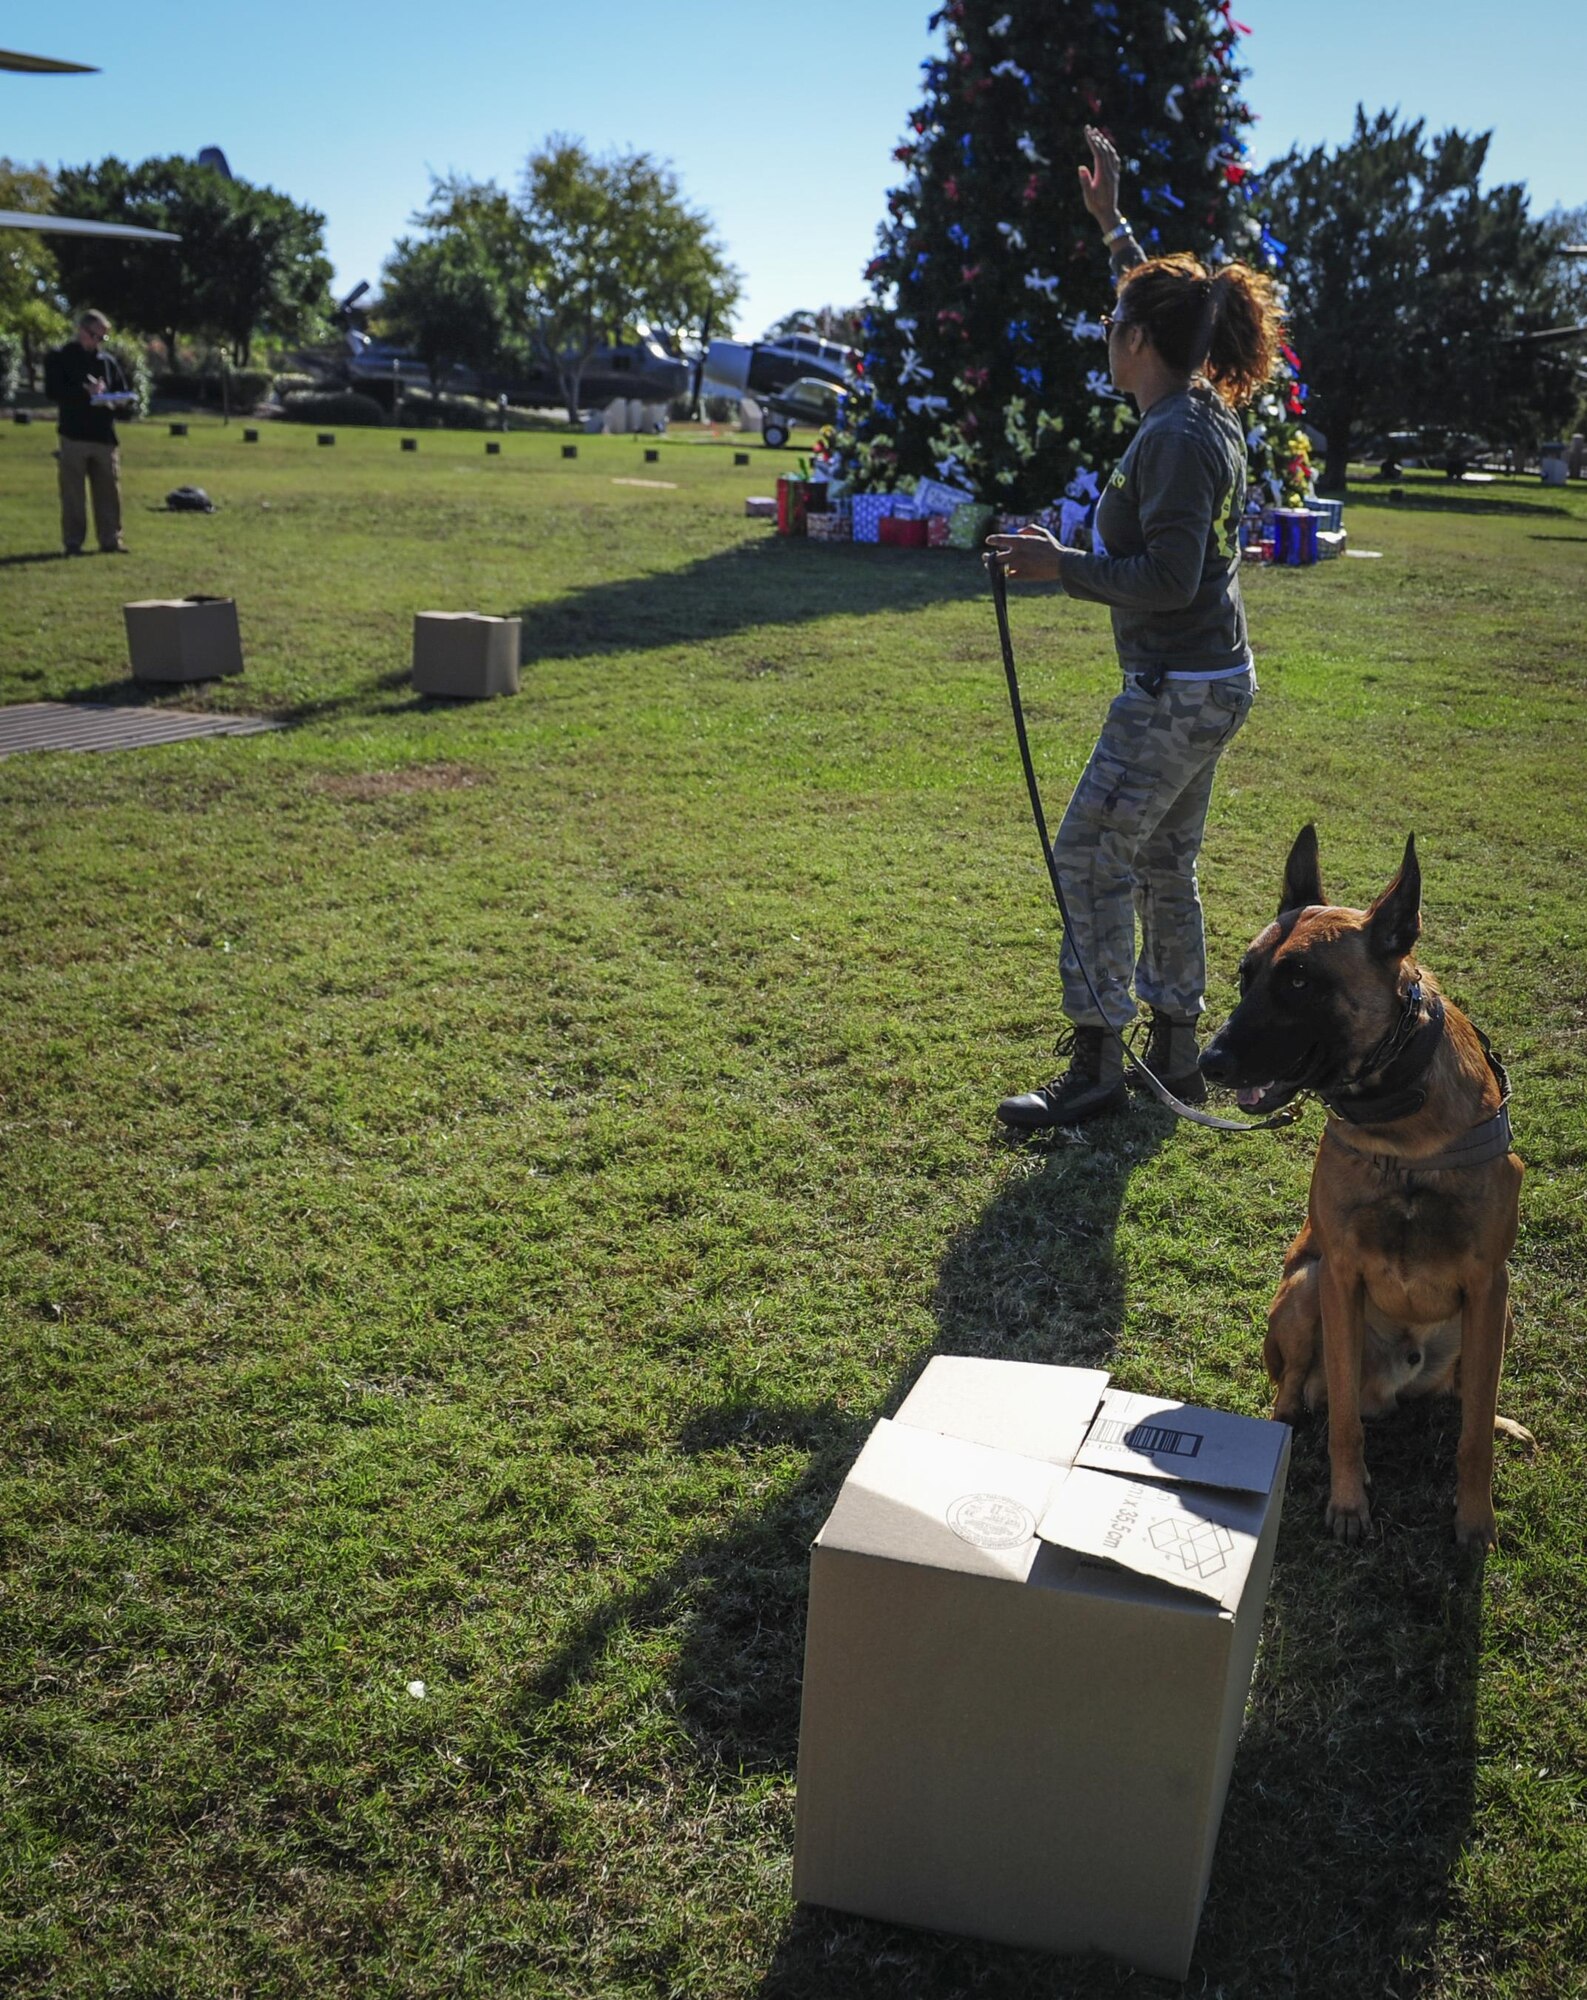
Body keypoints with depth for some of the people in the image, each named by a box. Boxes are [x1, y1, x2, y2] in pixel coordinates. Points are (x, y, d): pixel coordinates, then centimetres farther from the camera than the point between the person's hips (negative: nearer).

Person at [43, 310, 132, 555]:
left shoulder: (108, 361, 16)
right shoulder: (59, 358, 4)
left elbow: (123, 392, 18)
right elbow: (52, 390, -7)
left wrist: (113, 399, -5)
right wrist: (84, 391, -17)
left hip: (105, 436, 3)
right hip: (74, 435, -3)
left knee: (109, 491, 3)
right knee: (72, 492, -2)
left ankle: (111, 539, 10)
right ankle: (73, 542, 2)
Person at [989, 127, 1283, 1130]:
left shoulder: (1175, 437, -19)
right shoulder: (1205, 408, 9)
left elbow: (1169, 581, -25)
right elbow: (1163, 300, 29)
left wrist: (1061, 565, -18)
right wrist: (1110, 217, 33)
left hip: (1179, 692, -10)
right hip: (1212, 683, 10)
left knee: (1090, 855, -6)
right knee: (1165, 864, 14)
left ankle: (1097, 1064, -1)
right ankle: (1176, 1051, 23)